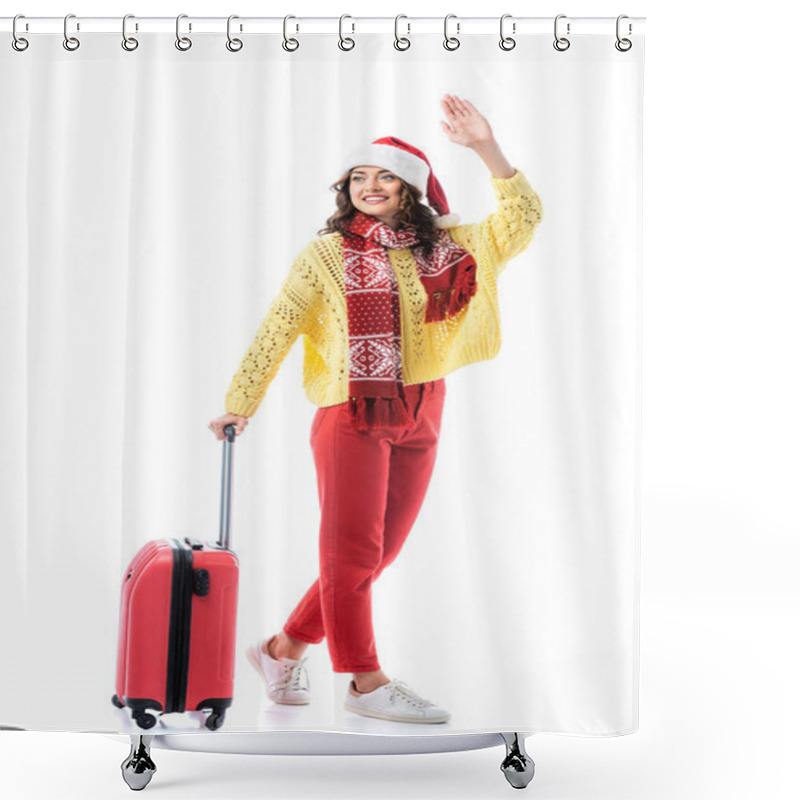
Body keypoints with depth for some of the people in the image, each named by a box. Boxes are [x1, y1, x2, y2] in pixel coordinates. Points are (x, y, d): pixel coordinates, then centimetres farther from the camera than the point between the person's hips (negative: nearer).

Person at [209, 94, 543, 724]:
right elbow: (277, 330, -2)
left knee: (376, 554, 8)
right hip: (353, 416, -4)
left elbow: (523, 220, 4)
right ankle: (367, 683, 1)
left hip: (420, 421, 5)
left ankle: (284, 649, 22)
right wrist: (241, 402, -7)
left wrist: (487, 148, -5)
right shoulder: (327, 254, 0)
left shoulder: (447, 246, 10)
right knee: (353, 548, -6)